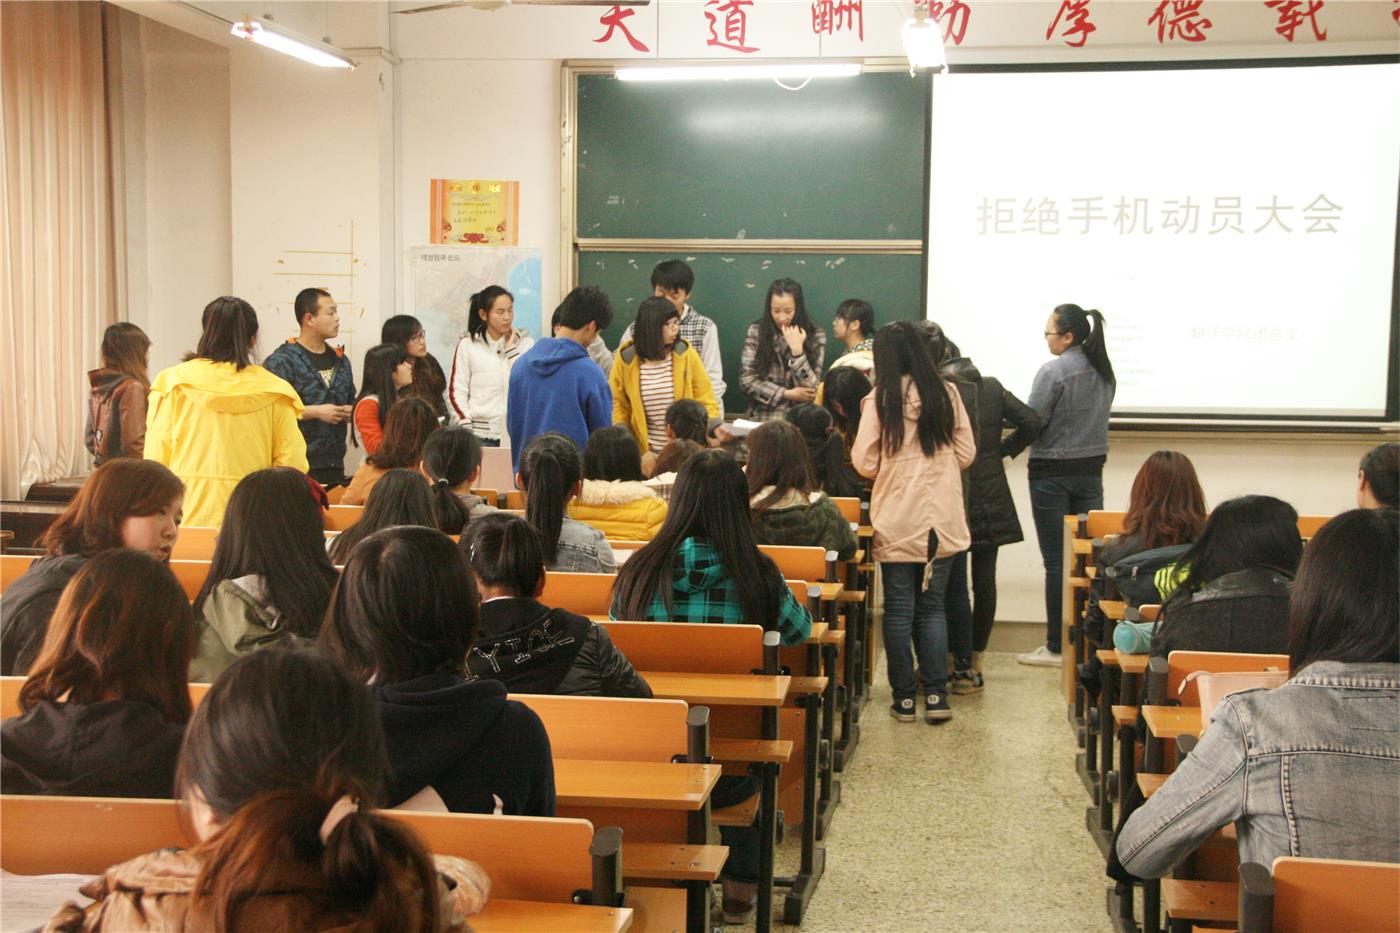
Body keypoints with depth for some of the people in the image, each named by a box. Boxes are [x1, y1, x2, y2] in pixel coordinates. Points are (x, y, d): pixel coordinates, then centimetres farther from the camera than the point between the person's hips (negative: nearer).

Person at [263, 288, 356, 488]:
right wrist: (316, 412, -15)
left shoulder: (340, 360, 19)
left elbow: (352, 401, 30)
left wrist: (350, 412, 6)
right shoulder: (282, 360, -6)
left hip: (335, 464, 7)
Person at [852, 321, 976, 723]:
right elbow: (966, 454, 5)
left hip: (897, 524, -2)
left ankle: (904, 697, 11)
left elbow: (865, 464, -7)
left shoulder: (879, 400, -9)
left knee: (899, 610, 8)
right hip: (943, 523, 2)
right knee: (933, 607, 12)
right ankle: (936, 695, 7)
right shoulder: (946, 394, -1)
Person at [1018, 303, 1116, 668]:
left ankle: (1056, 647, 4)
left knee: (1056, 562, -2)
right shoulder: (1104, 372, 8)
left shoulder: (1054, 371, -15)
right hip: (1092, 470, 6)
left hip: (1053, 473, -6)